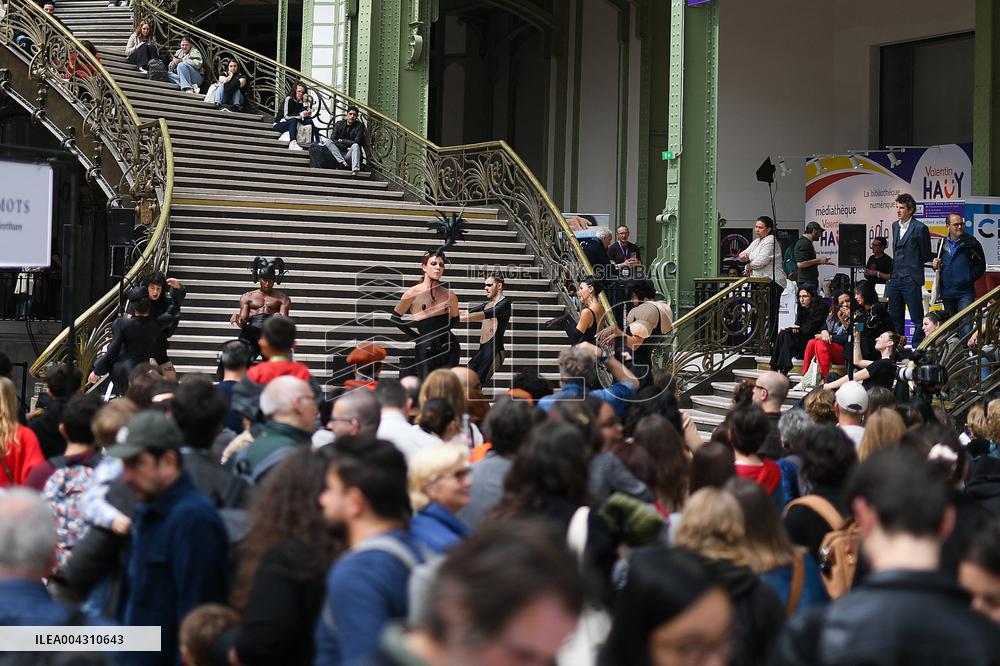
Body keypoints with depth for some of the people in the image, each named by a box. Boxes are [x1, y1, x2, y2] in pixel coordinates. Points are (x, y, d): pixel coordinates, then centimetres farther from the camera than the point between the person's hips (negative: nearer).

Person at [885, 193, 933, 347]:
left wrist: (911, 265, 6)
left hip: (910, 280, -7)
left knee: (917, 317, -2)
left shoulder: (920, 228, -8)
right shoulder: (895, 226, 14)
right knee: (894, 317, 11)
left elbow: (926, 256, -1)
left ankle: (918, 347, 3)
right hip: (895, 279, 7)